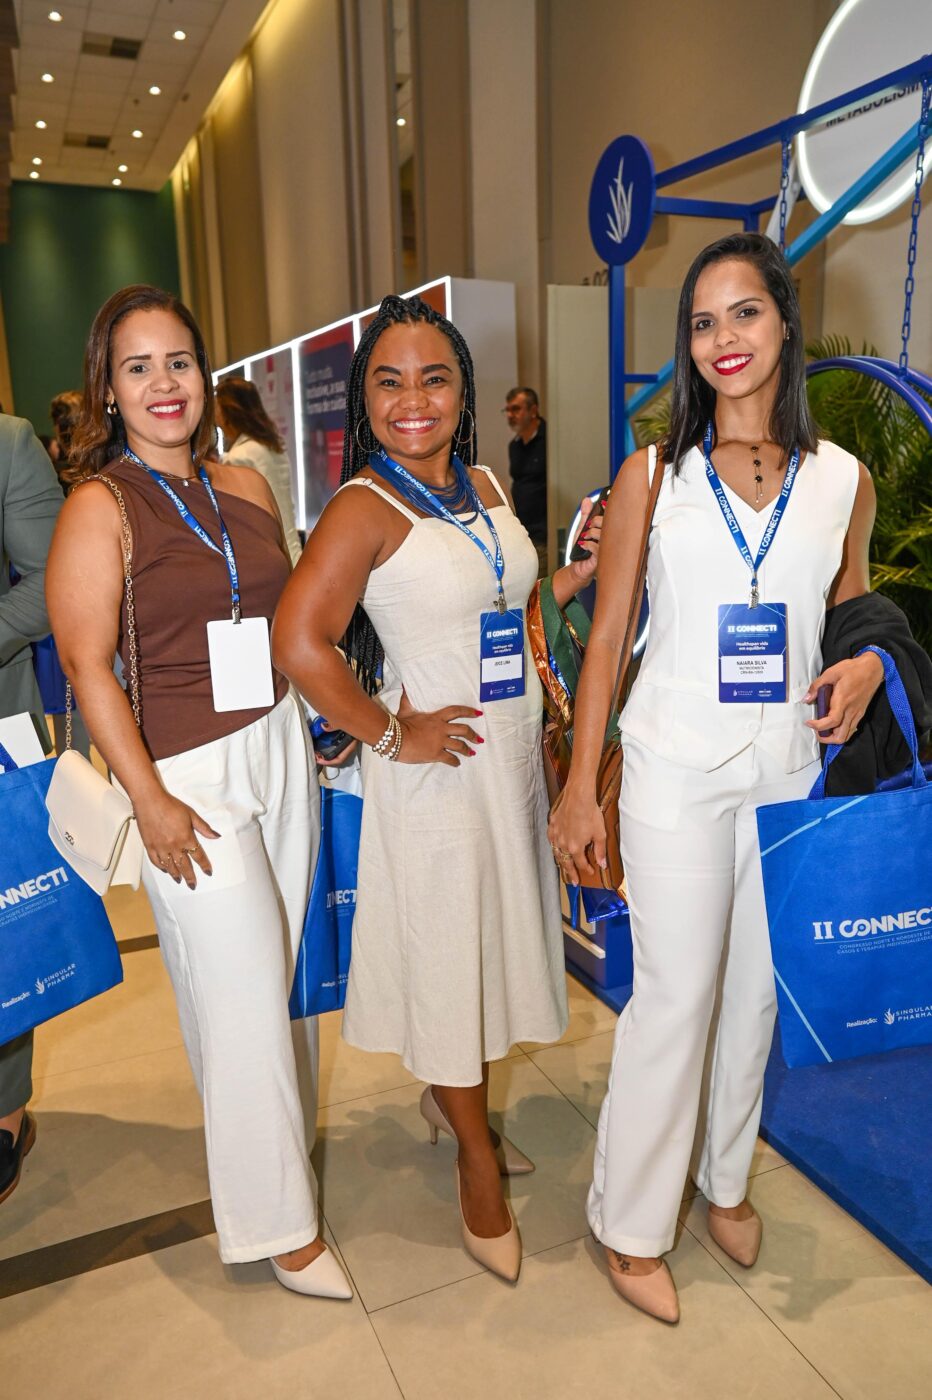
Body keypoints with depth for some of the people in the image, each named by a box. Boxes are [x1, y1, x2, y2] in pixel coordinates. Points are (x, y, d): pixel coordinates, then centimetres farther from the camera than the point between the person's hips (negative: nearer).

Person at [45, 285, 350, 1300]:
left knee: (290, 972, 14)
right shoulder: (98, 507, -7)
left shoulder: (246, 488, 9)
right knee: (242, 995, 1)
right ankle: (278, 1222, 20)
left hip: (281, 749, 6)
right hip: (187, 771, -5)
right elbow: (87, 665, -11)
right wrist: (149, 801, -15)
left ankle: (283, 1137, 40)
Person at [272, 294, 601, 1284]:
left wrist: (589, 567, 6)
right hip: (436, 762, -7)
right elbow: (299, 643, -24)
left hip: (512, 748, 8)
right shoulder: (365, 508, -15)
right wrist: (391, 734, -19)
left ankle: (445, 1097, 46)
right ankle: (475, 1155, 30)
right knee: (447, 950, 7)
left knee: (497, 933, 20)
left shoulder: (487, 487, 7)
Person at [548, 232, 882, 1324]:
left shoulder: (843, 480, 6)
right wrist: (580, 788, -6)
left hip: (791, 770, 3)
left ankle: (724, 1176, 40)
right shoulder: (652, 476, 0)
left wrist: (867, 665, -5)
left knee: (757, 985, 15)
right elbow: (604, 639, -1)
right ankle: (631, 1223, 24)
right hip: (678, 769, -3)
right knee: (675, 991, 2)